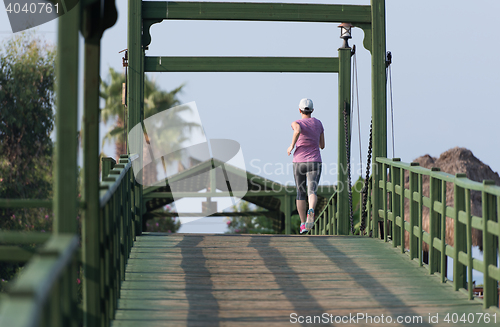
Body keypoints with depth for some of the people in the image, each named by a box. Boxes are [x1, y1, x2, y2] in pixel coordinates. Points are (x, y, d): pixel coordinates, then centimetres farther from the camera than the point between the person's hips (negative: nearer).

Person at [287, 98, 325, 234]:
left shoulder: (296, 123, -4)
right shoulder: (318, 123, 7)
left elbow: (297, 130, -31)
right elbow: (322, 145, 12)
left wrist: (291, 146, -17)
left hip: (299, 163, 0)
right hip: (314, 162, 0)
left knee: (300, 193, 16)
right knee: (312, 191, -16)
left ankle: (303, 224, 18)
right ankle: (311, 211, -48)